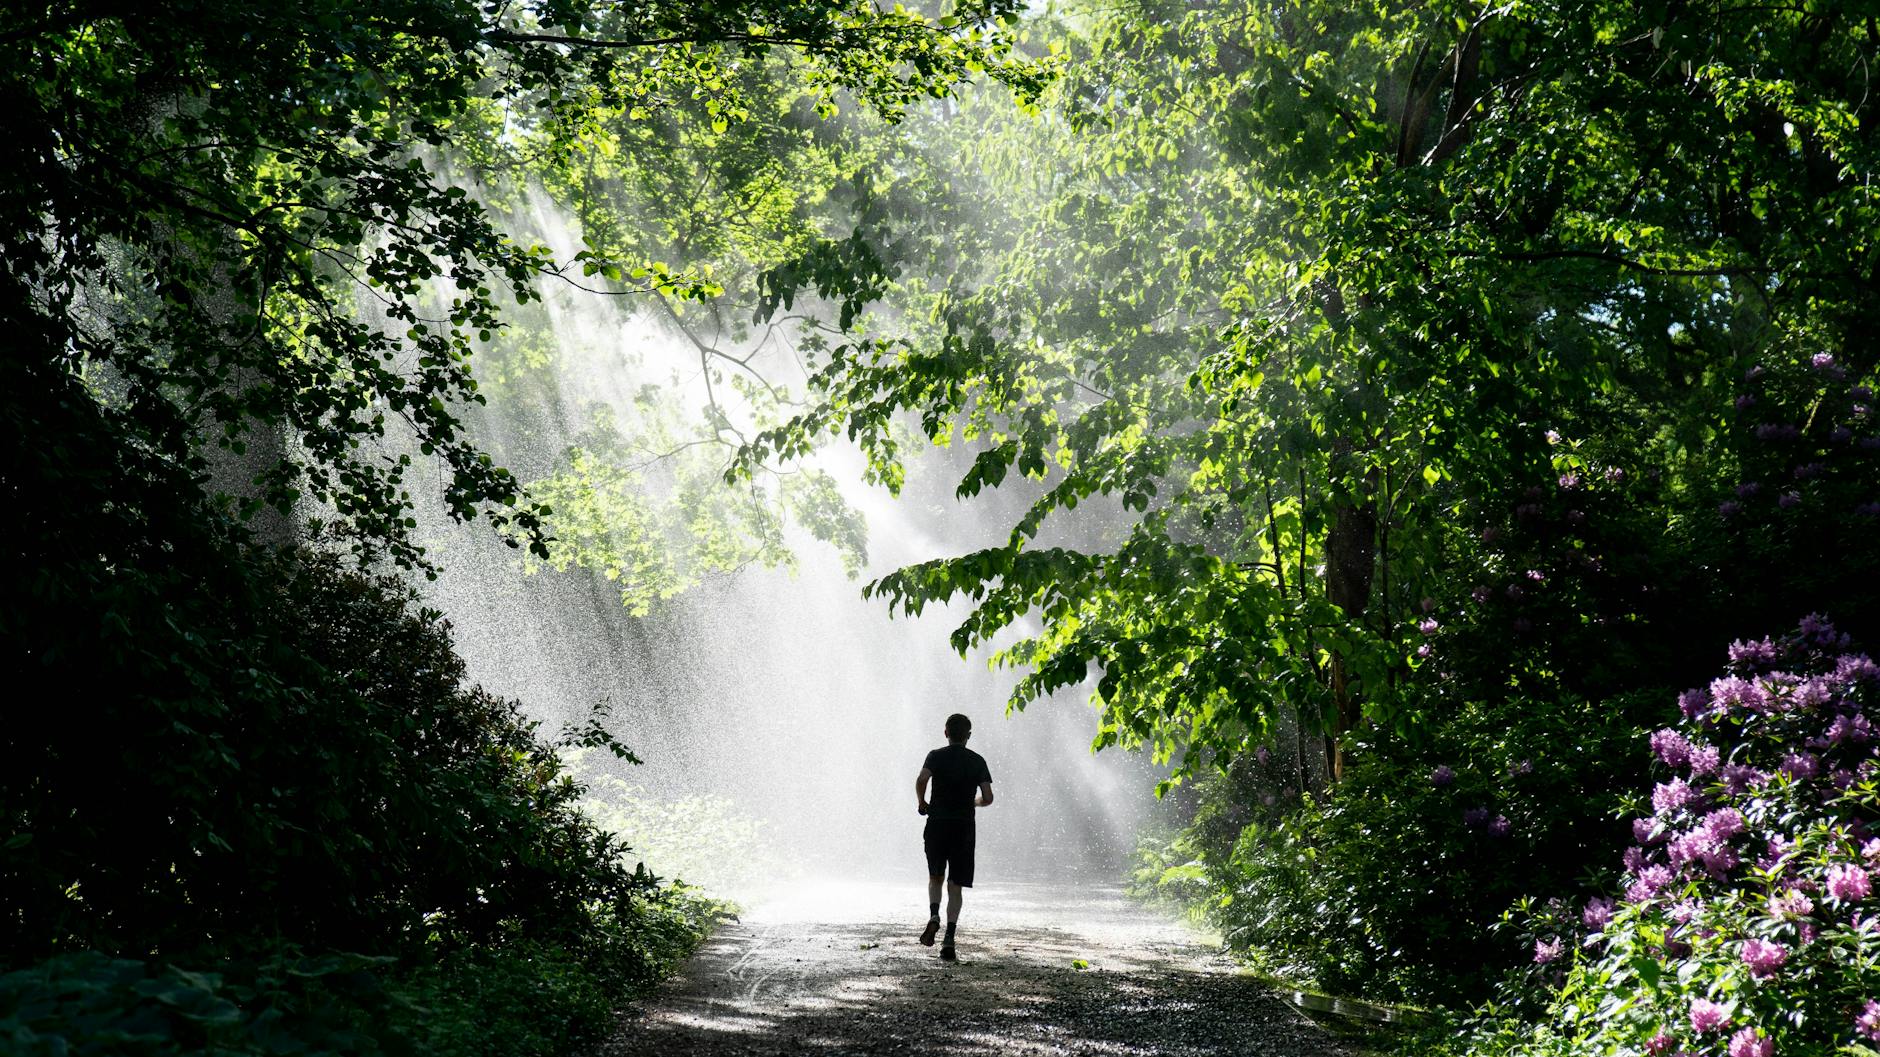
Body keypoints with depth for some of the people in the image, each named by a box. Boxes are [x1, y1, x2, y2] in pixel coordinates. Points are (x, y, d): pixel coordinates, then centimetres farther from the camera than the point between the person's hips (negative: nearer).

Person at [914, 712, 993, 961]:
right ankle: (949, 939, -8)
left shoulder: (936, 756, 3)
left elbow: (922, 780, -17)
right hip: (964, 827, 0)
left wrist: (922, 803, 0)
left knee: (935, 877, 20)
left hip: (937, 824, 0)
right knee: (955, 885, 2)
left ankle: (934, 915, -7)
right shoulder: (977, 761, 6)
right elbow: (988, 798, 0)